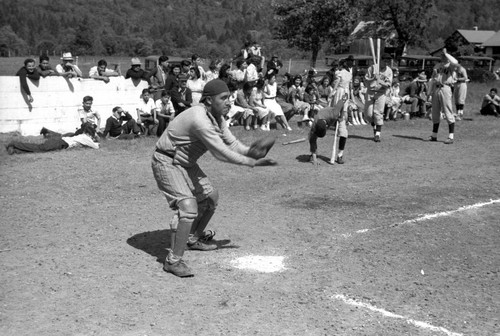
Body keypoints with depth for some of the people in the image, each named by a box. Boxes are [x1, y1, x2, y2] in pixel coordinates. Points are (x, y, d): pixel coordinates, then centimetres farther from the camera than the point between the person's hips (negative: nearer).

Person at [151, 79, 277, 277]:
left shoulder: (217, 118, 1)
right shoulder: (200, 119, -30)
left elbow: (232, 144, 3)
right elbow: (221, 153, -30)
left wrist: (251, 151, -16)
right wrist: (253, 163, -27)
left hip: (186, 163, 10)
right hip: (167, 162, -10)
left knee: (211, 197, 19)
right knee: (189, 206, -23)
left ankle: (194, 239, 40)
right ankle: (173, 261, -14)